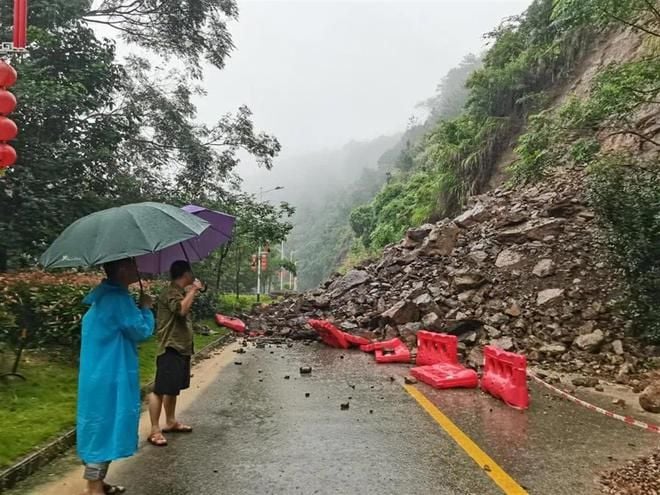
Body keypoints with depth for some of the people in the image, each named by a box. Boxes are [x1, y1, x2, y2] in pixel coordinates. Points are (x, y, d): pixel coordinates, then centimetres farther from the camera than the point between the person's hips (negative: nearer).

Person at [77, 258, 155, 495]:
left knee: (103, 428, 19)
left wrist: (139, 309, 12)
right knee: (105, 428, 1)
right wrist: (146, 308, -3)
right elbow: (142, 331, -16)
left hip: (102, 375, 11)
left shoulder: (106, 295, 11)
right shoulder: (118, 298, -23)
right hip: (109, 378, -11)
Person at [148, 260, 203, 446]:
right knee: (160, 389, -4)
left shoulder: (180, 292, 15)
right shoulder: (171, 293, -16)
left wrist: (192, 292, 21)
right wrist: (193, 290, -23)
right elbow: (182, 309, -35)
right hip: (170, 349, -11)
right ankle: (155, 431, 2)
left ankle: (171, 422, 30)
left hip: (181, 348, 11)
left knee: (173, 388, 19)